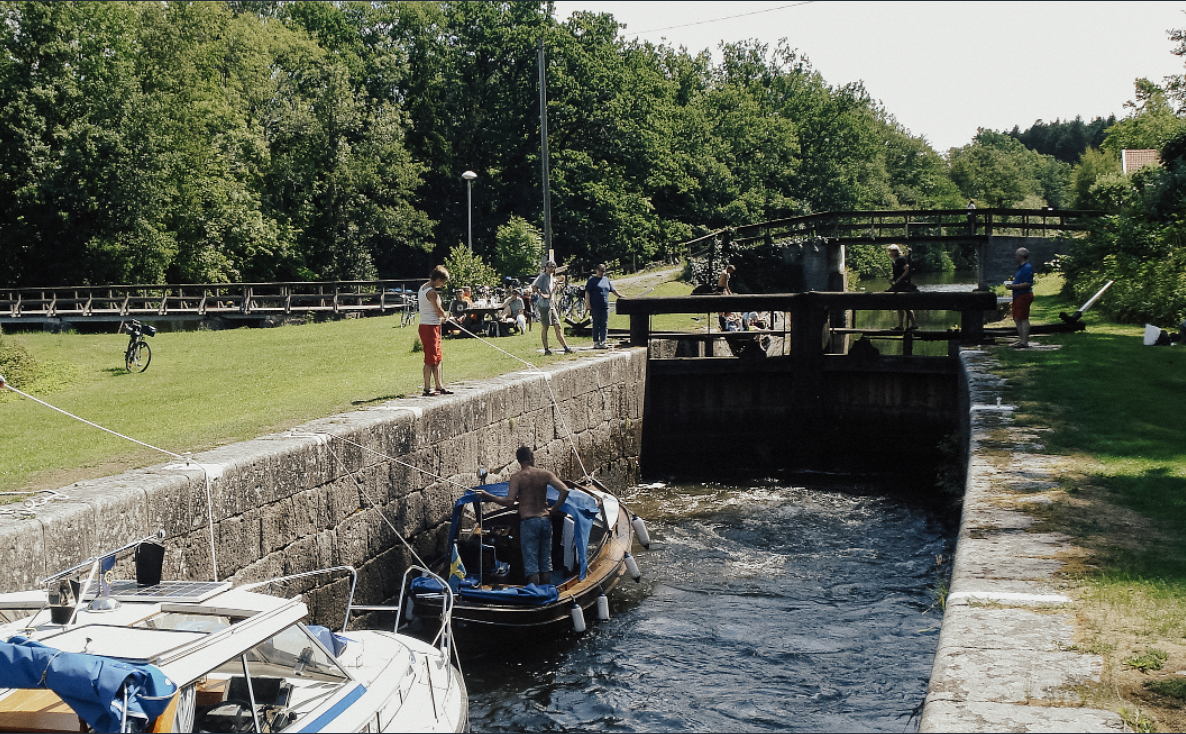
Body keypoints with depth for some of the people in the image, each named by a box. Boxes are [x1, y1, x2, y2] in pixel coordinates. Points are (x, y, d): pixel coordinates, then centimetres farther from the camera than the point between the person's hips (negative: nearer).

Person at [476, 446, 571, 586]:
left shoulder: (517, 477, -5)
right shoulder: (545, 474, 4)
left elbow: (509, 502, -12)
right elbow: (564, 490, -6)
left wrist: (487, 496, -3)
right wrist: (554, 509, 5)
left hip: (528, 521, -3)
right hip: (545, 520, 3)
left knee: (531, 564, -1)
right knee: (546, 563, 12)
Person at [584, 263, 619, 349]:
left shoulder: (606, 280, 17)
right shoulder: (592, 280, 1)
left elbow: (613, 290, 24)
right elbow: (587, 292, -4)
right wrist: (587, 303, -12)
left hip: (605, 306, 5)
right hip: (595, 306, -5)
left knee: (604, 325, -1)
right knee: (596, 325, 0)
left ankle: (603, 342, -1)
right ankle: (596, 342, 6)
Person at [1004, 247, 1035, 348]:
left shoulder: (1027, 268, -16)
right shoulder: (1021, 267, 18)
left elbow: (1028, 284, -23)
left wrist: (1013, 286, -21)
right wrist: (1012, 283, 12)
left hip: (1024, 296, -11)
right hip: (1018, 296, 11)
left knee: (1023, 319, -9)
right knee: (1017, 319, 15)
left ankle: (1024, 342, -7)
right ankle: (1021, 339, 22)